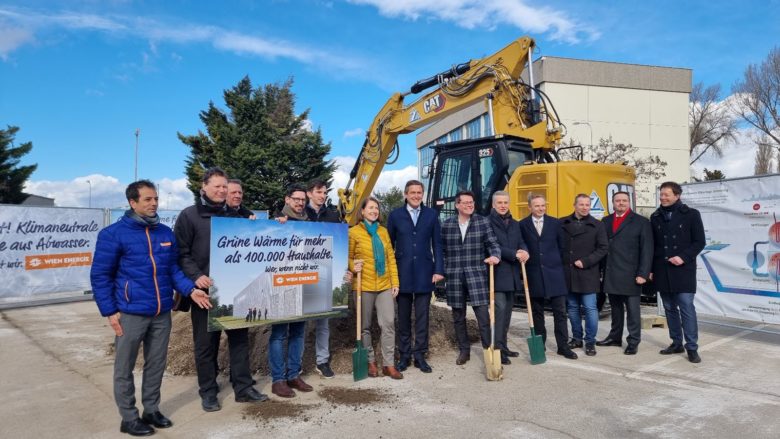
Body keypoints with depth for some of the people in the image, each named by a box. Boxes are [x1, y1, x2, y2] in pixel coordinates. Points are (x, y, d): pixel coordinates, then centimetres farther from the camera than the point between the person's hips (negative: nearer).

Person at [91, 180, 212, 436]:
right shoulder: (113, 234, -8)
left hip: (162, 313, 5)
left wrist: (190, 290, -1)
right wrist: (110, 311, -10)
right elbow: (100, 275, -6)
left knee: (156, 365, 15)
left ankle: (151, 410, 30)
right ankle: (129, 418, 22)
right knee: (124, 368, 8)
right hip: (131, 313, -5)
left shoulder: (166, 233, 7)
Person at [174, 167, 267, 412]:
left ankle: (243, 388, 18)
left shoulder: (234, 216, 12)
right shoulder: (189, 216, -1)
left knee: (240, 338, 8)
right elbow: (181, 253, -7)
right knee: (206, 343, 6)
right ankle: (208, 392, 19)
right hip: (206, 290, -4)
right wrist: (196, 276, -18)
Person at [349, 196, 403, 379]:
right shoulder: (354, 232, -2)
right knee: (365, 326, 7)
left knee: (389, 324, -1)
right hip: (364, 286, -3)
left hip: (385, 285, 3)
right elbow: (348, 257, 5)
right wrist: (353, 267, -17)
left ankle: (389, 364, 7)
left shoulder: (383, 231, 10)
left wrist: (395, 282, 5)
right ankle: (370, 362, 22)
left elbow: (391, 258, 10)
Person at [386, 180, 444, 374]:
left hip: (424, 272, 0)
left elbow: (437, 244, 5)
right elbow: (389, 245, 5)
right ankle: (404, 355, 19)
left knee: (422, 316, 4)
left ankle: (420, 355, 14)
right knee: (403, 316, 9)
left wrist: (439, 269, -3)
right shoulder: (395, 215, 3)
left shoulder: (431, 215, 5)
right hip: (403, 272, 0)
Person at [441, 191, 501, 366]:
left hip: (476, 274, -2)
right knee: (458, 316, 11)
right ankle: (463, 351, 25)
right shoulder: (447, 225, 6)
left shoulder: (483, 222, 3)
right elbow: (442, 251, 11)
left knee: (483, 314, -7)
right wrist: (440, 271, 8)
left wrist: (495, 255, -21)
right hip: (454, 276, 2)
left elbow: (492, 243, -1)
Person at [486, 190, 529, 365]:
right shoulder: (488, 222, -6)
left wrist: (524, 251, -12)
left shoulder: (515, 224, 18)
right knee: (500, 308, -12)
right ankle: (498, 348, -8)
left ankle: (503, 346, 20)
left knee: (507, 310, 11)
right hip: (497, 272, -7)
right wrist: (515, 254, -18)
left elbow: (521, 242, 11)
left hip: (512, 274, 7)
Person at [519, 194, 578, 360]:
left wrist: (559, 264, 6)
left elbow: (562, 246, 9)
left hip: (554, 272, 1)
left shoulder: (555, 223, 5)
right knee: (537, 312, 8)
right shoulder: (522, 225, 1)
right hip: (534, 274, -1)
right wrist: (526, 261, -1)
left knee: (560, 311, 2)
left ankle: (563, 346, 10)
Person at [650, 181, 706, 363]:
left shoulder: (691, 215, -1)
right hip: (662, 271, 4)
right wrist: (650, 269, 8)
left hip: (683, 271, -4)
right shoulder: (655, 217, 9)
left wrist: (683, 257, -15)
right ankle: (676, 343, 20)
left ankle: (692, 348, 2)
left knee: (687, 308, -5)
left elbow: (699, 242, -2)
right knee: (670, 308, 10)